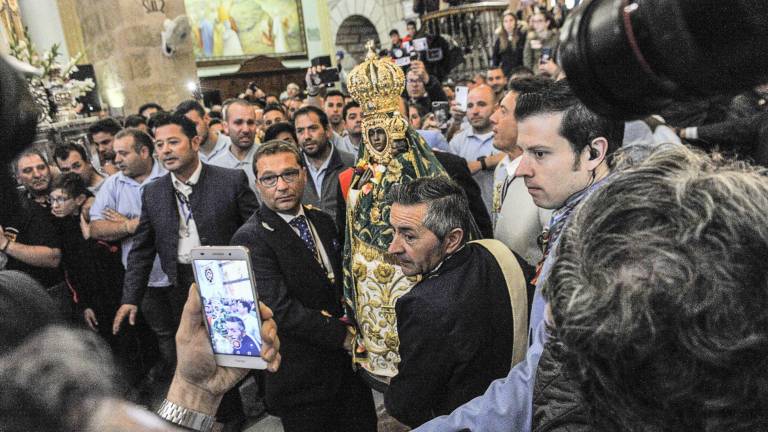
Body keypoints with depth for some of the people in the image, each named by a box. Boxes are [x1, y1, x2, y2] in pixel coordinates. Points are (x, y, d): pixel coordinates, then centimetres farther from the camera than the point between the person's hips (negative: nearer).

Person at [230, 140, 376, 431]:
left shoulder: (322, 221, 7)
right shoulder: (250, 239, -15)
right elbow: (282, 310, -22)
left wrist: (348, 316, -5)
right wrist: (342, 335, -16)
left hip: (349, 361, 6)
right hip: (303, 378, -6)